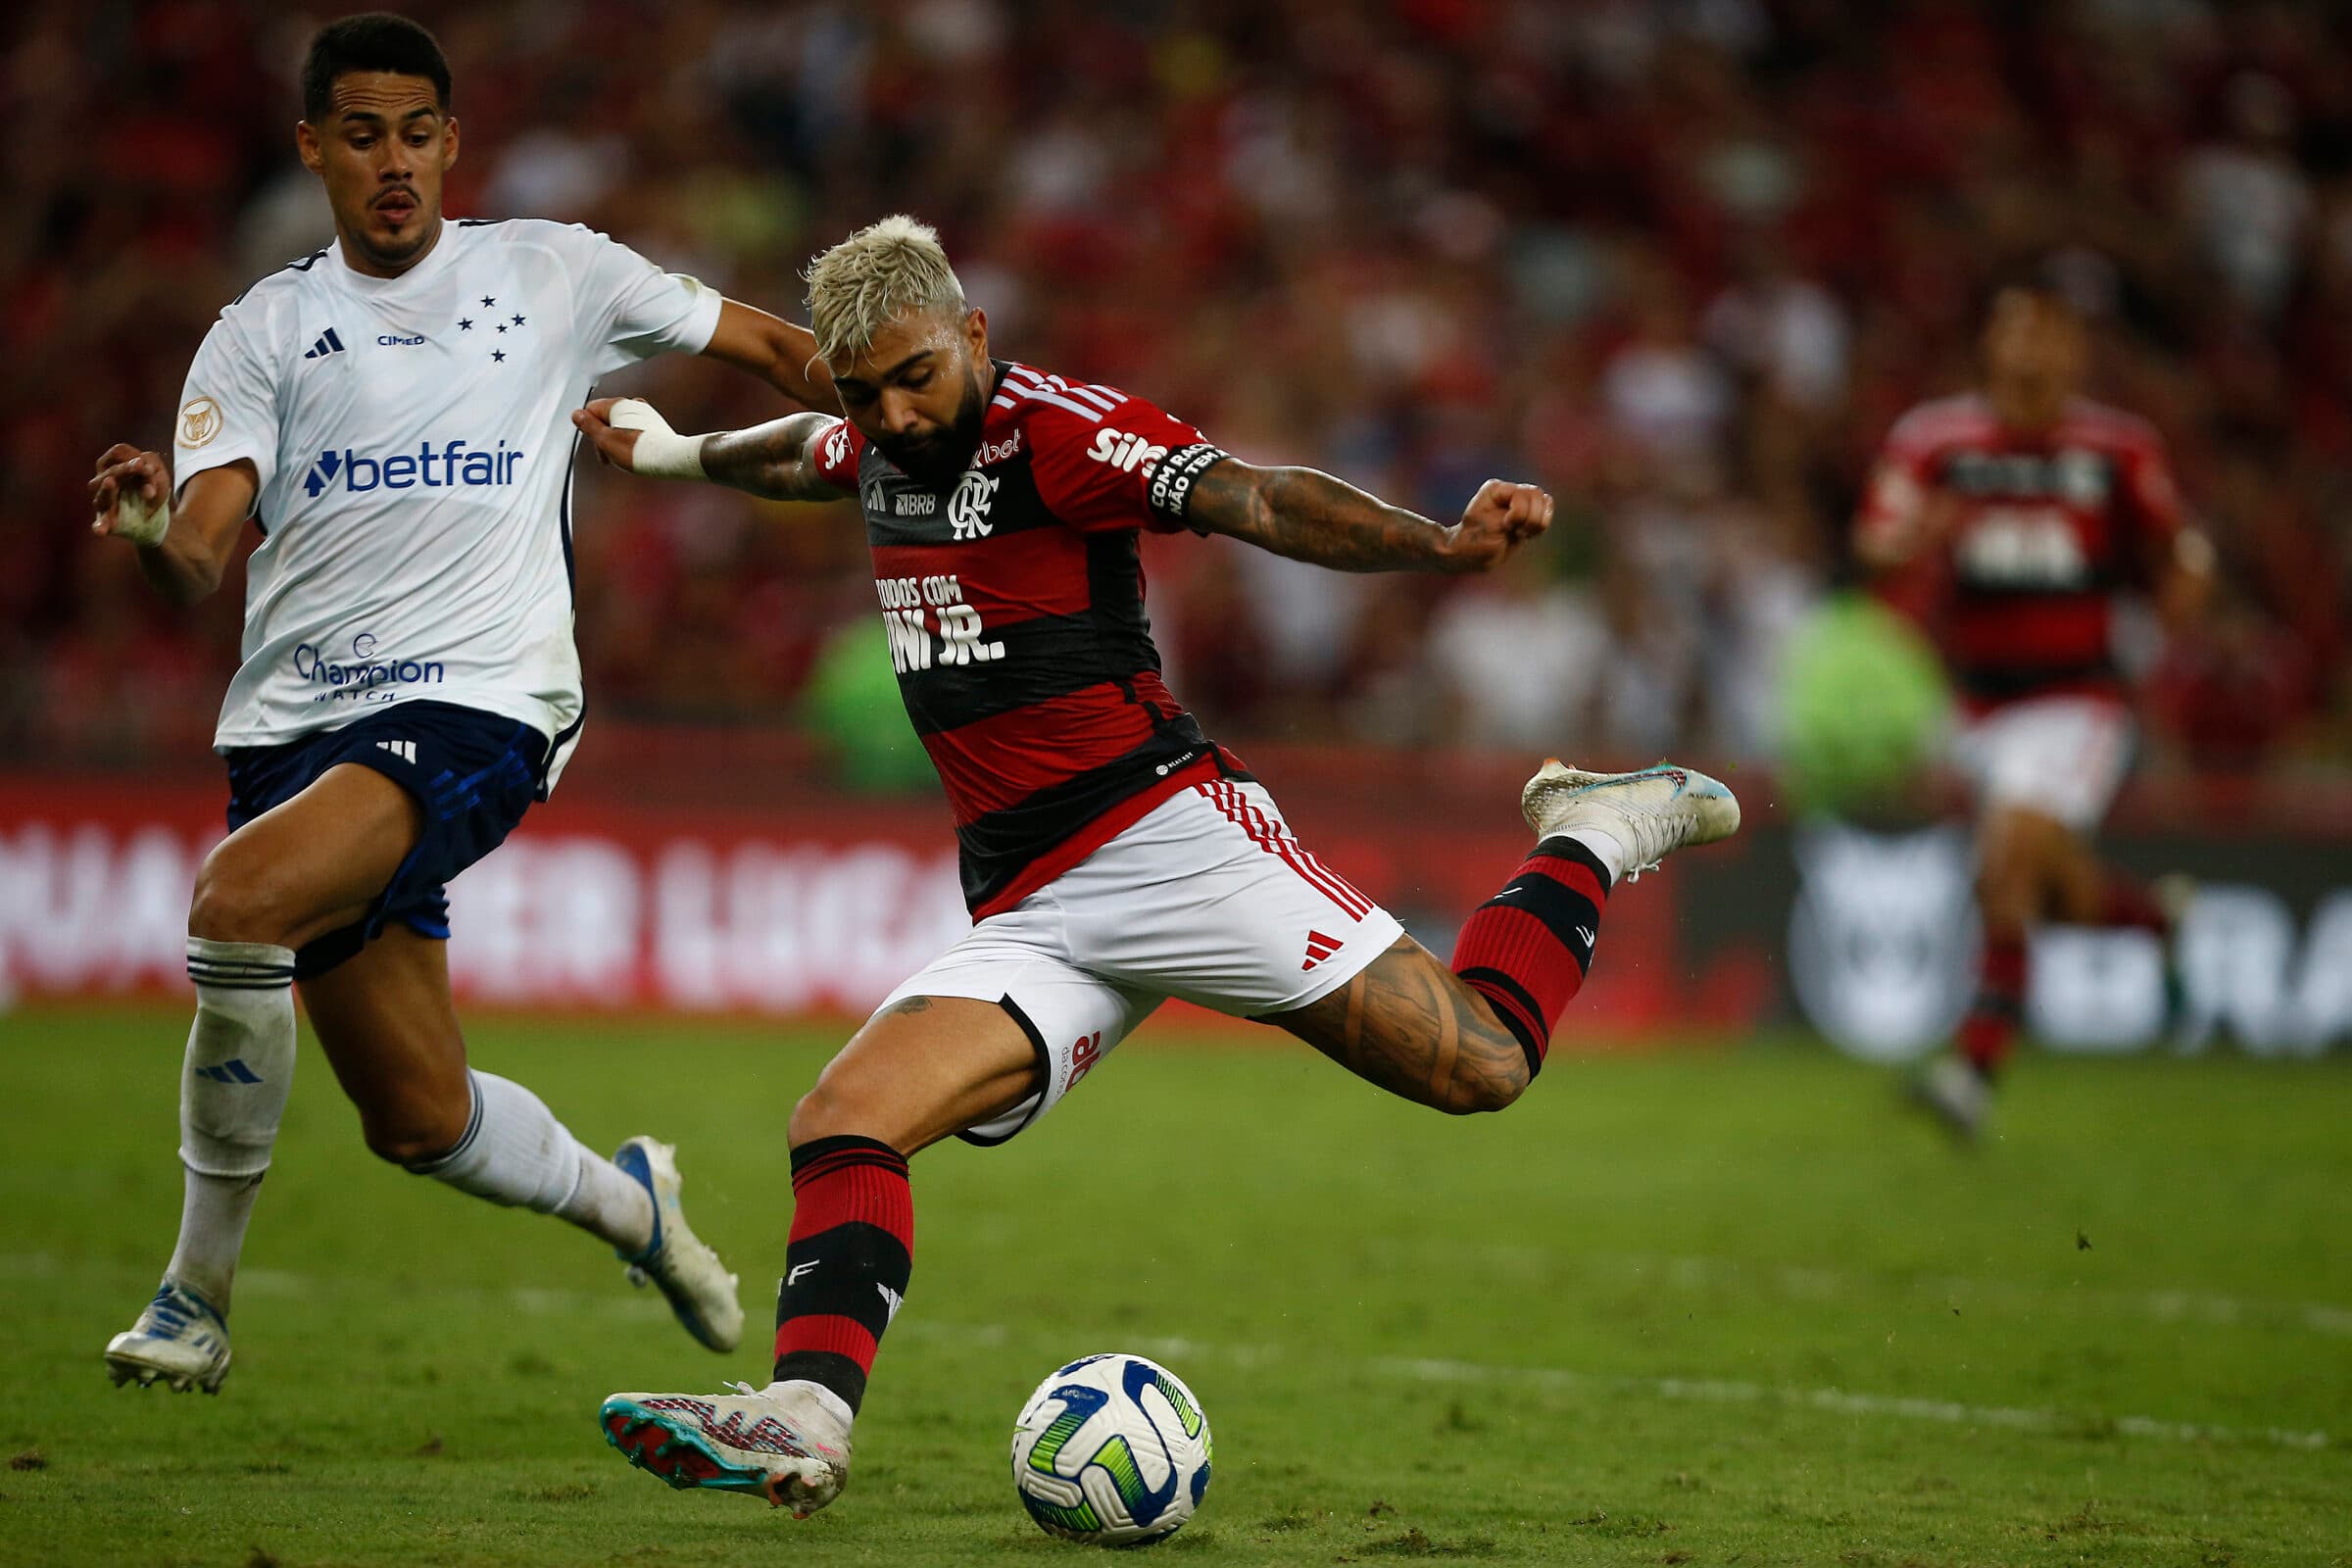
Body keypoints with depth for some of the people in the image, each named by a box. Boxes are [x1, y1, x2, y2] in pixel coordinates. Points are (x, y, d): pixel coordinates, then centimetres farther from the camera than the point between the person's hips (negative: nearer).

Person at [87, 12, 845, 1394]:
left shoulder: (551, 273, 9)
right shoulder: (265, 331, 12)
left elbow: (763, 342, 19)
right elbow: (200, 558, 1)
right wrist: (153, 528, -21)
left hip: (476, 705, -4)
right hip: (299, 715, 4)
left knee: (240, 900, -30)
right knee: (421, 1122, 5)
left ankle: (200, 1292, -17)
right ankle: (628, 1201, 38)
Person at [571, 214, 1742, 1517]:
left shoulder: (1057, 432, -11)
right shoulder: (875, 445, 12)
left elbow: (1259, 501, -23)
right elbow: (808, 456, 39)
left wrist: (1442, 546, -39)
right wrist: (675, 453, 57)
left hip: (1165, 833, -7)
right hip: (1028, 921, 7)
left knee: (1479, 1061, -11)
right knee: (841, 1120, -16)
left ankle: (1592, 840, 16)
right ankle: (806, 1417, -32)